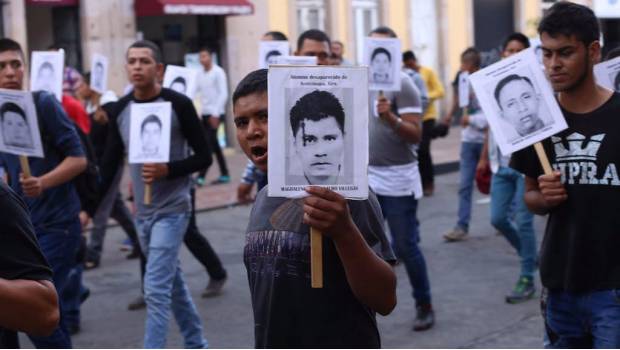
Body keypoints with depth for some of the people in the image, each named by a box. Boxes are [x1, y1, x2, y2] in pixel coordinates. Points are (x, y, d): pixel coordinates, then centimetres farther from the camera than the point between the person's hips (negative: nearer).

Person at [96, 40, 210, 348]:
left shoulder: (178, 105, -12)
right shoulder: (119, 109, 3)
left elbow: (204, 157, -8)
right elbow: (110, 164, 8)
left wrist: (167, 170, -23)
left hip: (172, 210, -6)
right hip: (142, 211, 6)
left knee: (156, 289, -11)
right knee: (172, 283, 18)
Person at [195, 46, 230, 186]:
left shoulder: (218, 72, -8)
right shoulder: (200, 74, 12)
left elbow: (223, 94, -13)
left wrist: (216, 113, -18)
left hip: (215, 113, -7)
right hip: (205, 113, 7)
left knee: (209, 144, -10)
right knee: (214, 144, 10)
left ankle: (201, 176, -13)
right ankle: (224, 174, 17)